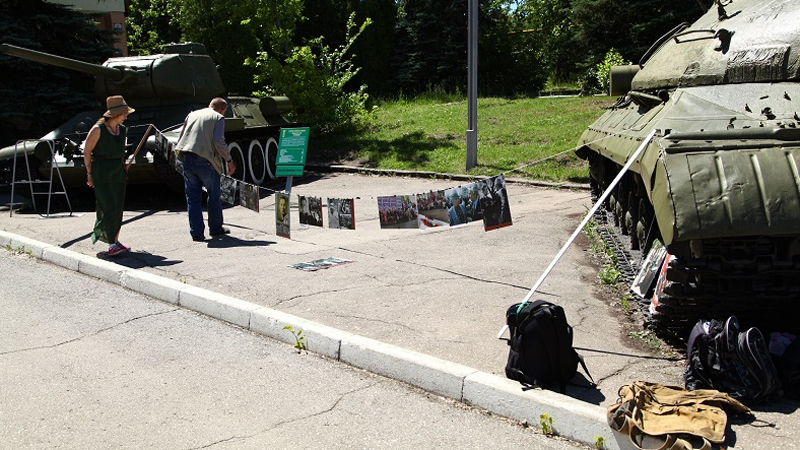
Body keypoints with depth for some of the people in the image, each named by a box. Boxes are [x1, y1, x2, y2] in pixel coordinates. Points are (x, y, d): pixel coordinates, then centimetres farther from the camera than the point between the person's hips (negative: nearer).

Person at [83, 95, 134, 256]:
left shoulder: (123, 129, 10)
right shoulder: (98, 129, -9)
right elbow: (87, 151, -5)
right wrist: (90, 173, -4)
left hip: (118, 171, 6)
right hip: (102, 171, -6)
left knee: (119, 207, 4)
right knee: (109, 207, -11)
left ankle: (114, 240, 12)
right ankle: (112, 244, -7)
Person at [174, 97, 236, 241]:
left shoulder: (192, 115, 20)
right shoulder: (218, 118, 2)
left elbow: (181, 138, 20)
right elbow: (219, 142, -10)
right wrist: (229, 160, -3)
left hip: (187, 159, 5)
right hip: (205, 161, -5)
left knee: (192, 197, 8)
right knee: (214, 195, 12)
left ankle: (196, 232, 6)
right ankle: (215, 228, 22)